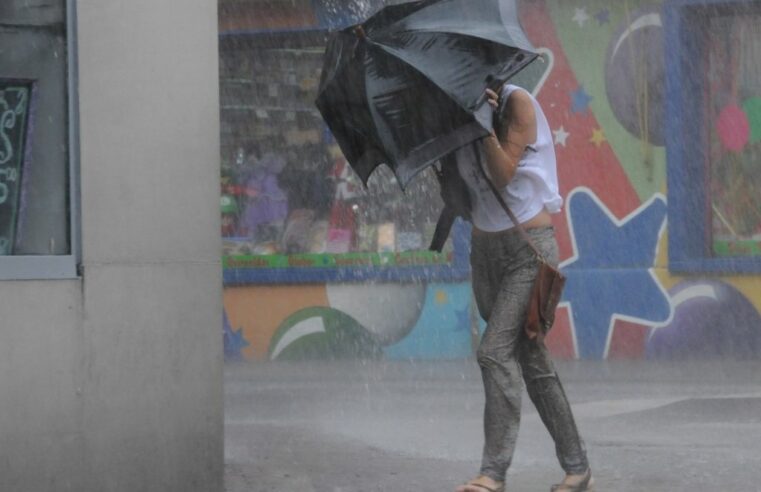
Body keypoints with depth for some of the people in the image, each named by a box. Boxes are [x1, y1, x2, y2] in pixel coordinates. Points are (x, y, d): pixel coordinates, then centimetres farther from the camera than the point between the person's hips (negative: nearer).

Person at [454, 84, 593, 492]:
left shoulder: (517, 103, -12)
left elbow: (502, 175, -19)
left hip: (529, 247, -7)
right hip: (485, 247, 7)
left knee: (495, 352, -18)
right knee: (531, 361, 6)